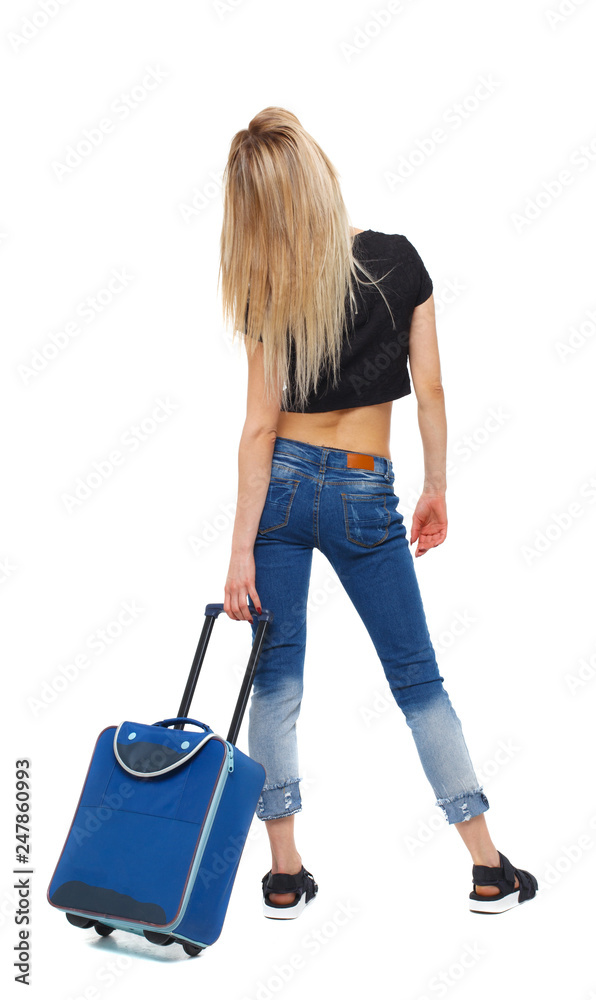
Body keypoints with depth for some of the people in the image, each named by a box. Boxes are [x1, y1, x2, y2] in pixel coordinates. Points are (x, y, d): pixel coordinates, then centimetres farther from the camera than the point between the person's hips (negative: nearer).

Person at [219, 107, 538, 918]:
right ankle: (489, 870, 17)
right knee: (417, 676, 12)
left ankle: (286, 874, 17)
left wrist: (242, 551, -7)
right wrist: (436, 488, 7)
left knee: (276, 678, 10)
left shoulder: (267, 291, -8)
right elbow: (430, 387, -4)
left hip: (282, 484, 0)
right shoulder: (398, 259, -5)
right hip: (367, 495, 1)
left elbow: (262, 426, -10)